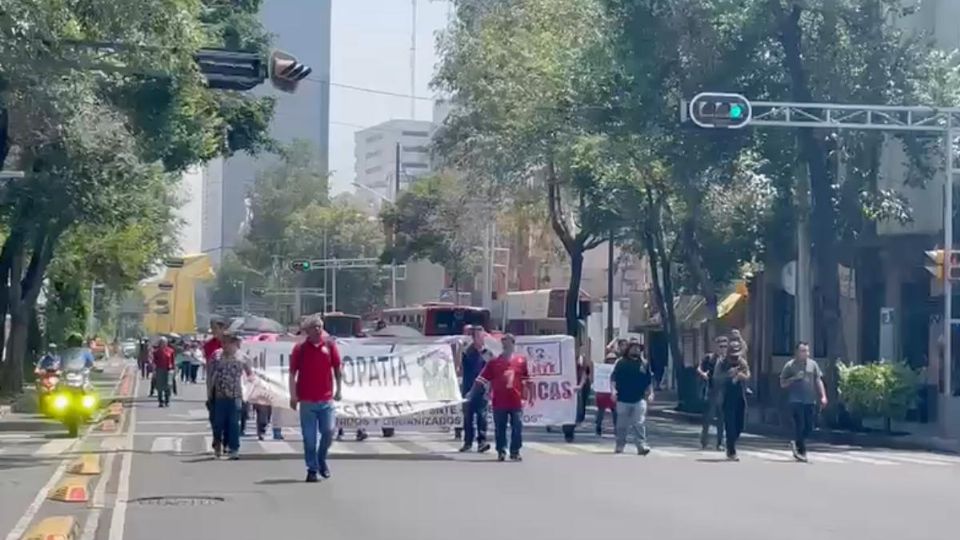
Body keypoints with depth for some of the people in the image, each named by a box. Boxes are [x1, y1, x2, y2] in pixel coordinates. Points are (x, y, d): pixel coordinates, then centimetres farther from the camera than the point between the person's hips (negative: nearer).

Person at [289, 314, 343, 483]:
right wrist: (293, 396, -5)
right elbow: (293, 373, 2)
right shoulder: (300, 349, 1)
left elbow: (337, 369, 11)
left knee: (328, 431, -3)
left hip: (326, 400, 2)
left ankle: (322, 460, 22)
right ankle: (312, 469, 8)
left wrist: (338, 390, 3)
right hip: (307, 401, -1)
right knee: (309, 437, 0)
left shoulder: (330, 346, 6)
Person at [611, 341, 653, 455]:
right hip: (623, 399, -1)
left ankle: (641, 445, -9)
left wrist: (650, 392, 9)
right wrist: (613, 389, -15)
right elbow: (613, 377, -2)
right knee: (622, 424, 8)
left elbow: (649, 380, 17)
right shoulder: (621, 362, 2)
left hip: (639, 399, 1)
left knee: (639, 424, -7)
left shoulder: (644, 363, 10)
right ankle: (619, 445, 20)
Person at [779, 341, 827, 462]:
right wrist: (794, 378, -12)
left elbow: (818, 381, 10)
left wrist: (823, 396, 0)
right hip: (796, 401, -4)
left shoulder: (813, 364, 10)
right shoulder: (790, 365, 2)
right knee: (800, 425, -9)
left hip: (810, 401, 4)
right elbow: (783, 383, 3)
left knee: (809, 427, 4)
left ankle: (796, 443, 28)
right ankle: (801, 451, -1)